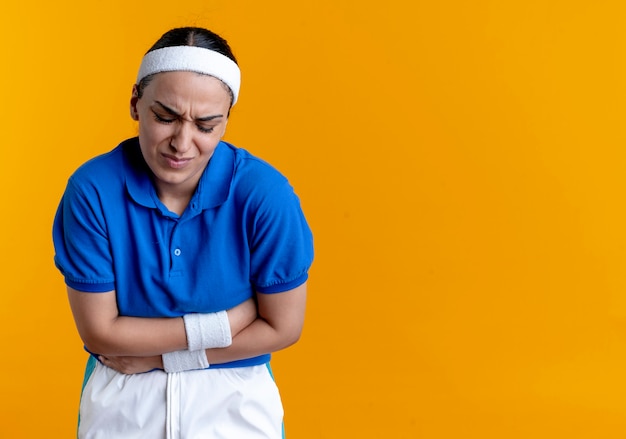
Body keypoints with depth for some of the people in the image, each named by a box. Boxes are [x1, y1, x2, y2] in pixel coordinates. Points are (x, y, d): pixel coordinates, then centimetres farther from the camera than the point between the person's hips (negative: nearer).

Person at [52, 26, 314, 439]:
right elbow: (98, 331, -14)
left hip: (235, 398, 0)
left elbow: (282, 328, -13)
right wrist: (219, 325, -17)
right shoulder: (91, 189, -18)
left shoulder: (265, 194, -20)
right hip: (120, 402, 1)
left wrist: (158, 356, -12)